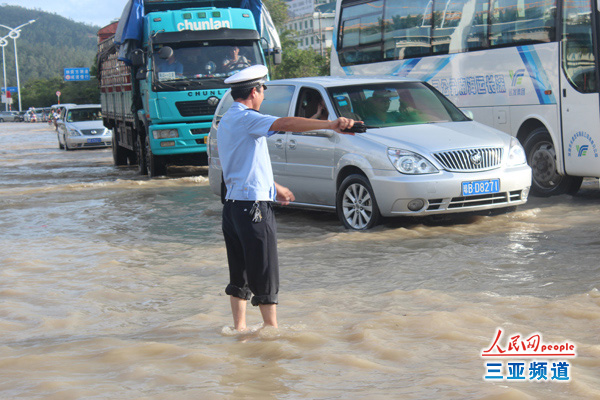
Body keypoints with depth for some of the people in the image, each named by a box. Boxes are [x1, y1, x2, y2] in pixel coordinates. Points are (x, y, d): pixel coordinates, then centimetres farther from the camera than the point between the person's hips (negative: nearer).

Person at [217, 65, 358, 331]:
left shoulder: (226, 121, 18)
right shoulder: (245, 118, -13)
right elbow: (285, 124, -30)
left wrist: (274, 187, 37)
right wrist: (330, 125, -39)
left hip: (232, 204, 10)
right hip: (253, 206, -10)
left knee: (239, 272, 14)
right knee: (264, 273, -2)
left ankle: (239, 326, 19)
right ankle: (272, 327, 5)